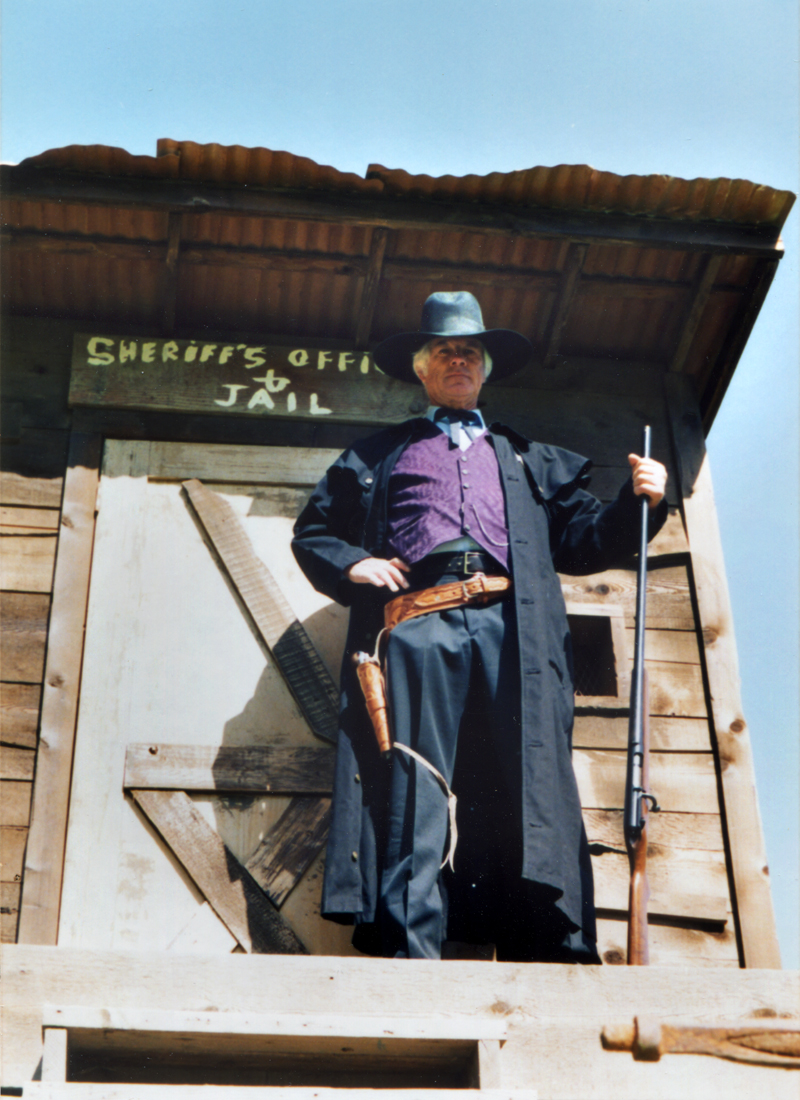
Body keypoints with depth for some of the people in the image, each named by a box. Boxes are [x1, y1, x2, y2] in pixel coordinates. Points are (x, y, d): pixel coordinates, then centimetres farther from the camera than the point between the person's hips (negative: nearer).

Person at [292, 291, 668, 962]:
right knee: (413, 795, -13)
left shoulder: (530, 459, 33)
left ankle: (557, 959, -17)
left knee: (534, 791, -13)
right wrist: (351, 564, 8)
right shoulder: (378, 456, 29)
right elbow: (313, 530, 29)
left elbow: (581, 541, 25)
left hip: (512, 630, 1)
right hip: (418, 629, 0)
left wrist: (638, 501, 8)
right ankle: (410, 956, -17)